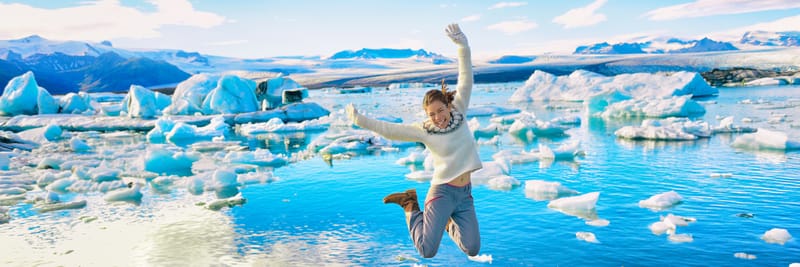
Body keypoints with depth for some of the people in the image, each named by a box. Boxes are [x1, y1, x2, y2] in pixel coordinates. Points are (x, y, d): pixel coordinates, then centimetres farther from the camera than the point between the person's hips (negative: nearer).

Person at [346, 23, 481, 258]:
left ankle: (449, 224, 34)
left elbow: (466, 79, -8)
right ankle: (411, 206, 16)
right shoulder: (424, 131, -10)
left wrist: (462, 46, -18)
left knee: (472, 249, 4)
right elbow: (390, 130, -12)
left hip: (465, 193, 4)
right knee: (427, 251, -7)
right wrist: (359, 119, -16)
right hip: (442, 192, -4)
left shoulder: (458, 113, -1)